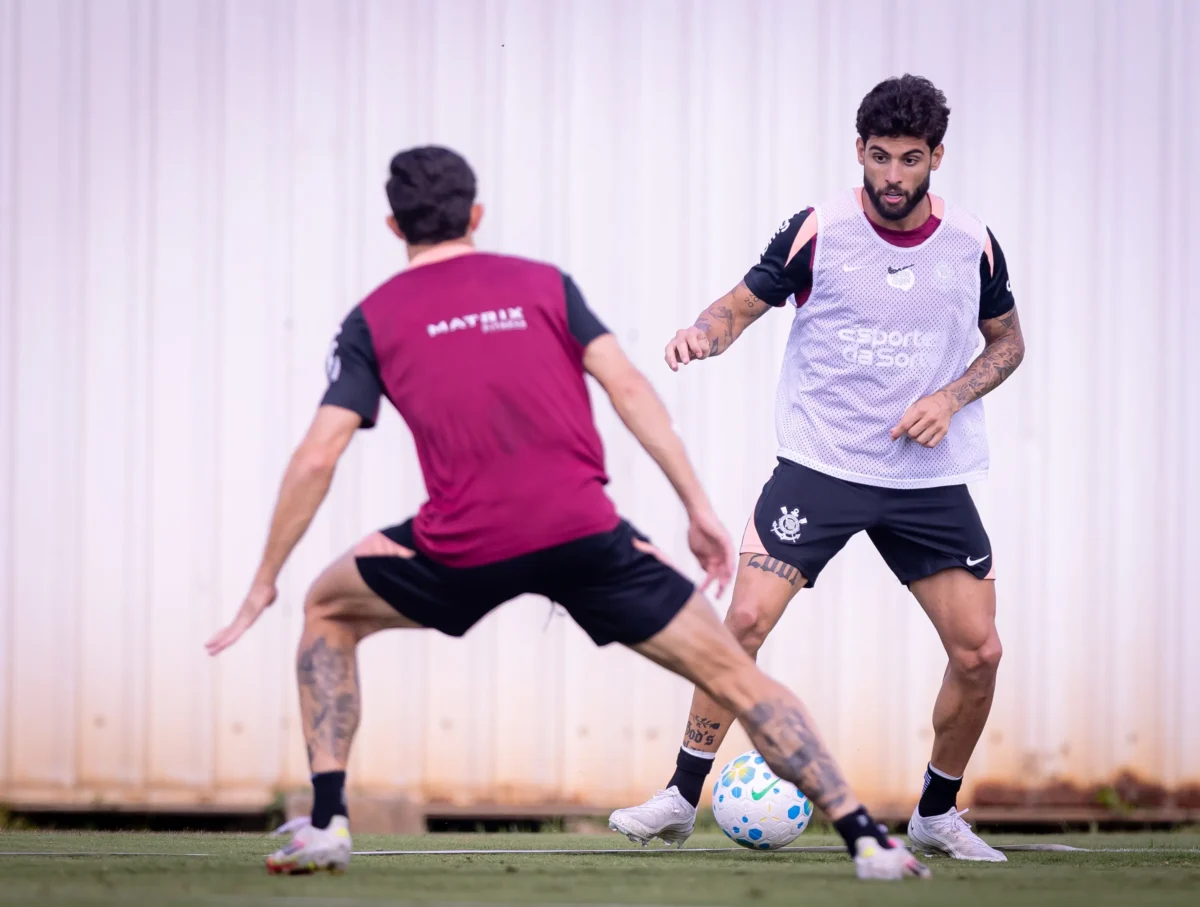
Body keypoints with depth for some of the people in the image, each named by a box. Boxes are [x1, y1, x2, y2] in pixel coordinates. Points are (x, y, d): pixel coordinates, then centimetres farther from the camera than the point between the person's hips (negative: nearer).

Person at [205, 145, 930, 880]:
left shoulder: (372, 320, 12)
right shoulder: (544, 284, 14)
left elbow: (317, 459, 4)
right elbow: (628, 388, 3)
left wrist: (265, 582, 11)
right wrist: (700, 509, 3)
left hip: (465, 546, 0)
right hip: (584, 531, 0)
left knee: (329, 612, 27)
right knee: (735, 678, 7)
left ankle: (327, 824, 15)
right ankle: (867, 840, -3)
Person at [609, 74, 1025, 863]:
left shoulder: (972, 243, -1)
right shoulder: (817, 231, -7)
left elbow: (1007, 340, 13)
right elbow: (744, 304, 2)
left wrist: (951, 398, -5)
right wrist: (703, 334, -21)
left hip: (931, 476, 2)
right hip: (820, 464, -2)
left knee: (979, 652, -3)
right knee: (746, 620, -16)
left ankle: (938, 813, 19)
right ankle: (683, 797, -2)